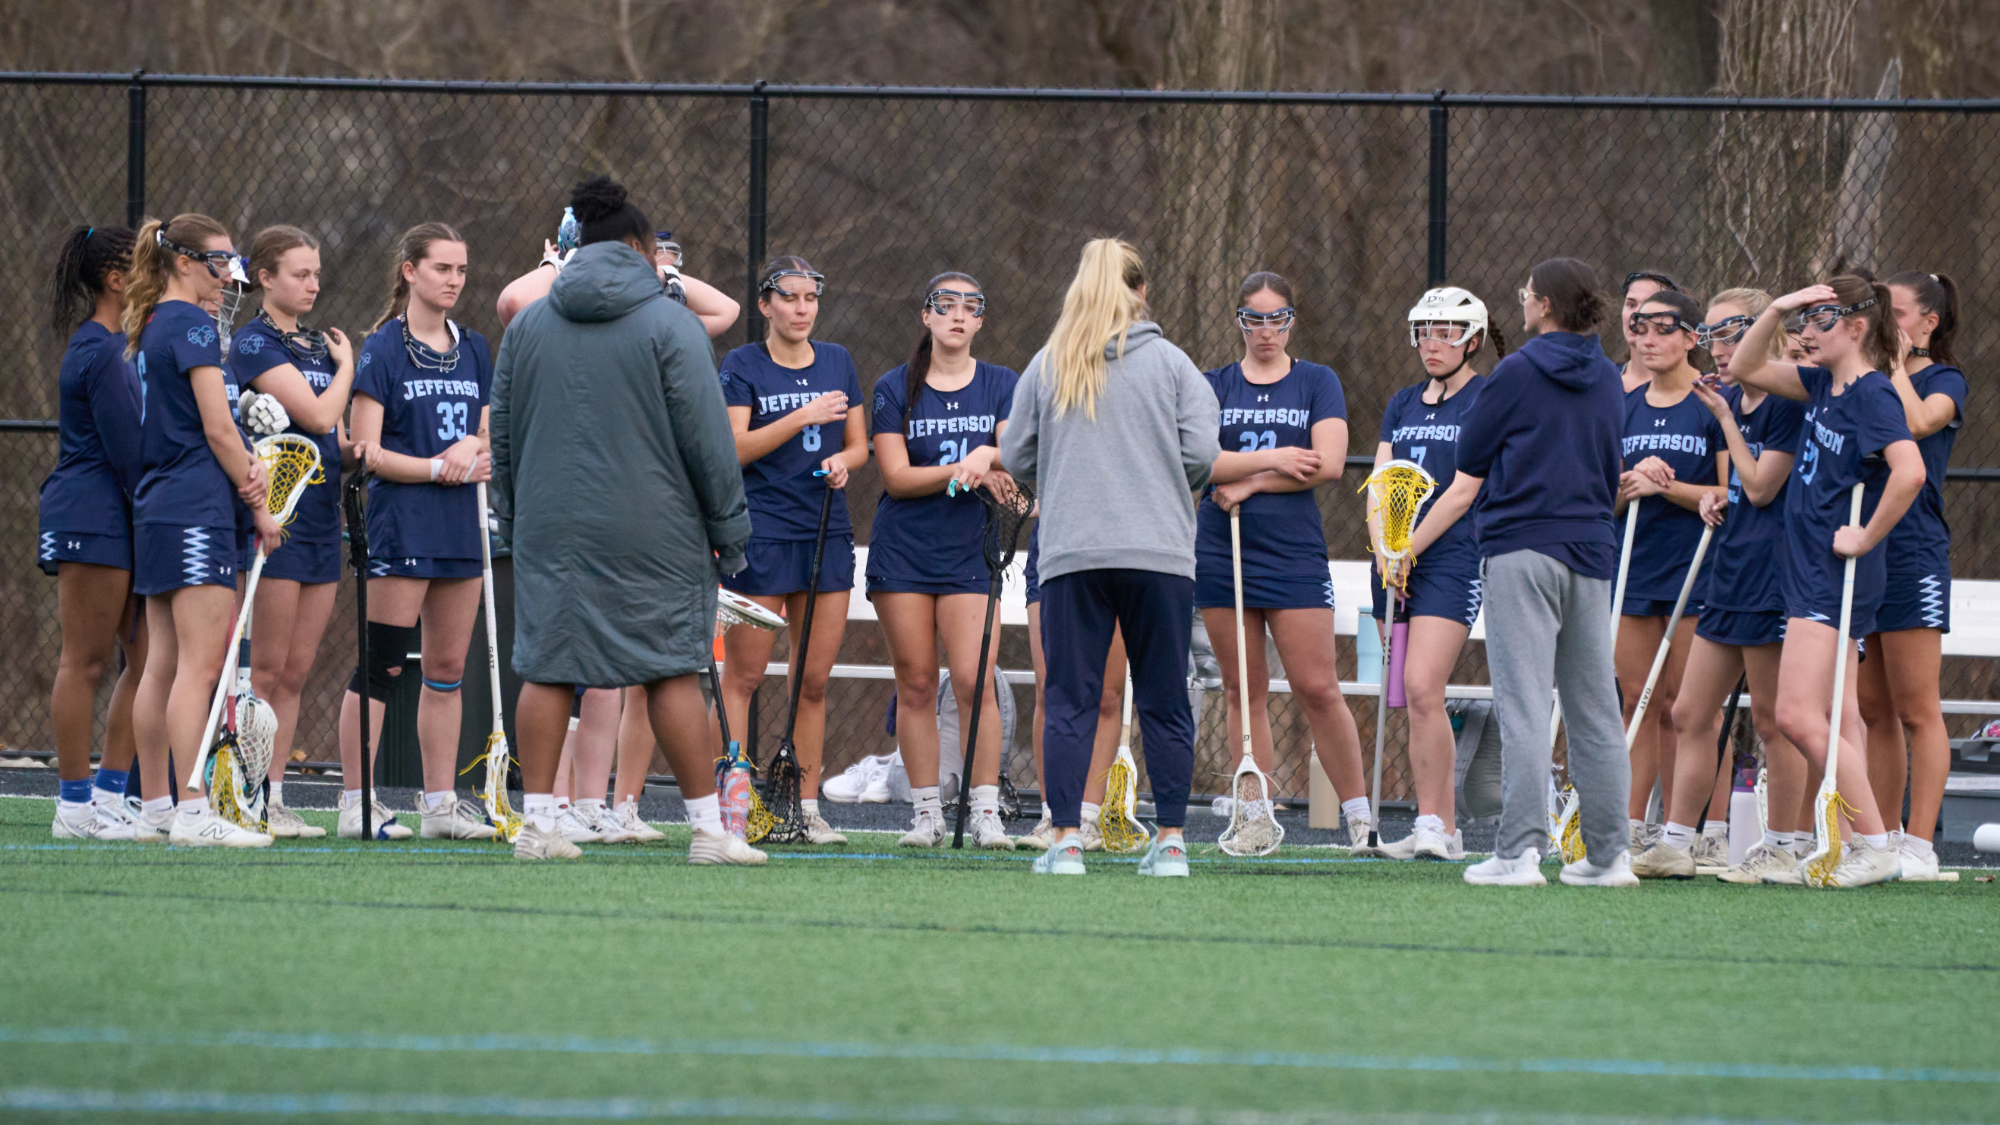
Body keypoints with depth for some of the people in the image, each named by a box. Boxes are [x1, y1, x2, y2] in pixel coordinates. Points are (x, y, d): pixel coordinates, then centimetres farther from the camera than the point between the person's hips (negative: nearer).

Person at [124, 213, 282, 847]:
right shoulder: (192, 325, -11)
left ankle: (155, 808, 13)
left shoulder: (144, 329, 17)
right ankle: (194, 813, -17)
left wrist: (245, 469, 2)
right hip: (197, 510, -10)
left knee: (163, 664, 10)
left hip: (155, 508, 10)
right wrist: (258, 507, -4)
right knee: (201, 663, -12)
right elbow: (217, 428, -14)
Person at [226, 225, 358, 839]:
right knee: (267, 670, -7)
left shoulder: (317, 345, 17)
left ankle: (274, 796, 10)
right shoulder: (254, 344, -8)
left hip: (320, 517, 8)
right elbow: (318, 415, -18)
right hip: (273, 515, -8)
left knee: (295, 672, 7)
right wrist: (346, 365, -1)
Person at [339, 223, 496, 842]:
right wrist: (438, 467, -17)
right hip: (401, 527, -6)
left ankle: (441, 802, 14)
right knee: (380, 666, -6)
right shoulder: (384, 349, -6)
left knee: (448, 668, 9)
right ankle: (356, 802, -3)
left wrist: (475, 452, -5)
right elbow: (368, 452, -10)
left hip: (461, 528, 7)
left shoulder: (473, 350, 13)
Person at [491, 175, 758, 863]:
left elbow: (501, 436, 14)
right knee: (673, 670, -1)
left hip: (551, 529, 4)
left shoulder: (527, 325, 9)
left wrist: (512, 522, 21)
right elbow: (707, 440, -6)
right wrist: (730, 529, 1)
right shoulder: (671, 325, -5)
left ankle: (536, 823, 2)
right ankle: (707, 827, -1)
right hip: (652, 533, -4)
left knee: (546, 669, 5)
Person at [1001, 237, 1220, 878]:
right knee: (1163, 702, 6)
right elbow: (1202, 455, -4)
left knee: (1070, 701, 2)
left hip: (1071, 554, 0)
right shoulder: (1171, 363, 2)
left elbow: (1015, 457, 8)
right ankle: (1171, 842, 5)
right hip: (1160, 554, 0)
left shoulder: (1047, 367, 6)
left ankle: (1065, 840, -4)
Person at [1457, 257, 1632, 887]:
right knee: (1594, 708, 9)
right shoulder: (1607, 381, 11)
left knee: (1523, 701, -9)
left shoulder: (1518, 374, -7)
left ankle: (1519, 852, -15)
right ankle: (1607, 854, 10)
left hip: (1523, 549, -6)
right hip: (1592, 550, 6)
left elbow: (1468, 458, 0)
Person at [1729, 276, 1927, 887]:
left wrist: (1867, 537, -21)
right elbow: (1747, 369, 20)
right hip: (1811, 572, 10)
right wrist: (1777, 310, 6)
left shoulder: (1873, 395, -16)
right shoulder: (1824, 385, 11)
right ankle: (1862, 843, 10)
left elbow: (1910, 471, -30)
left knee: (1799, 716, -14)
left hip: (1838, 578, -10)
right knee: (1835, 720, 9)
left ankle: (1876, 847, -11)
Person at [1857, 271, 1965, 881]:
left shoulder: (1944, 380, -1)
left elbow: (1918, 419, -21)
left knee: (1916, 710, -6)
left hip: (1912, 551, -7)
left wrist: (1896, 360, -10)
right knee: (1871, 709, 8)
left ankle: (1919, 845, -5)